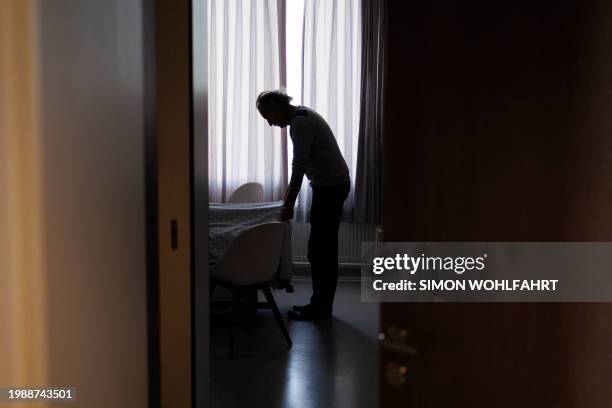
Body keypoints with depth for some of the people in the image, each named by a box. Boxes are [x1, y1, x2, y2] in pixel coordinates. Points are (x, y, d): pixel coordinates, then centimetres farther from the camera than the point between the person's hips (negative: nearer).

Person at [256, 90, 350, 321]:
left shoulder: (299, 122, -16)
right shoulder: (303, 116, 16)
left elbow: (299, 167, -20)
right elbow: (302, 165, 22)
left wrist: (289, 204, -14)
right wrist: (288, 196, 24)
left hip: (330, 187, -10)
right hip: (332, 185, 10)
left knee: (319, 250, -4)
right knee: (324, 249, 13)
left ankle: (320, 309, 4)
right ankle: (321, 304, 20)